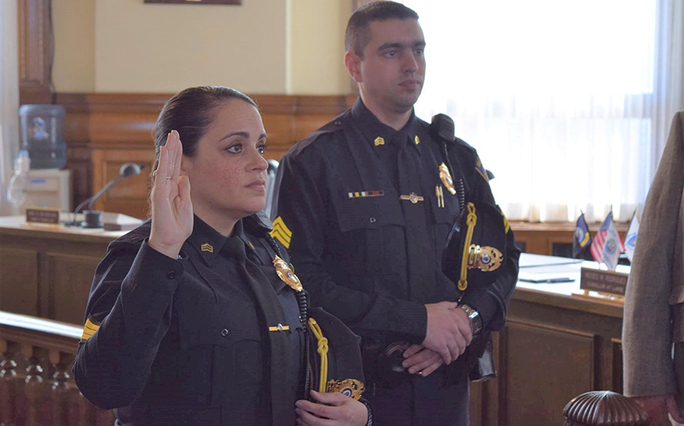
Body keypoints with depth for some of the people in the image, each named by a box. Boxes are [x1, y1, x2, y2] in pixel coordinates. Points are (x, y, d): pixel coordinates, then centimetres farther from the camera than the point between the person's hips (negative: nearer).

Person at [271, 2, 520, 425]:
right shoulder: (312, 163, -6)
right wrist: (417, 322, -17)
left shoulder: (458, 159, 10)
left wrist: (467, 319, -8)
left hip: (445, 388, 5)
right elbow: (302, 280, -16)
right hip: (353, 389, -4)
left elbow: (504, 256, 13)